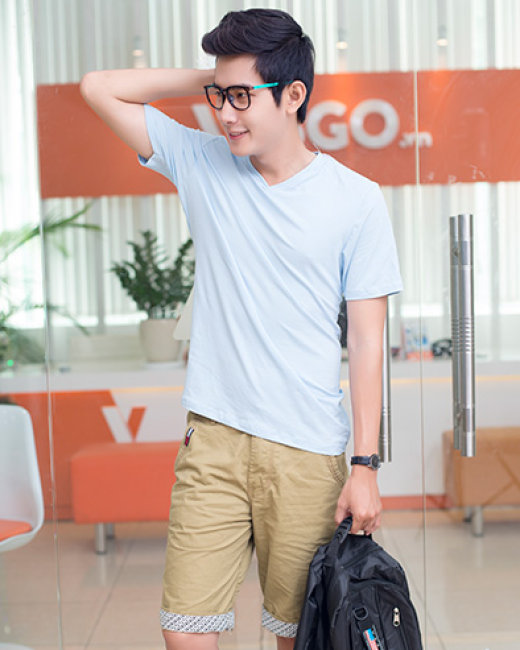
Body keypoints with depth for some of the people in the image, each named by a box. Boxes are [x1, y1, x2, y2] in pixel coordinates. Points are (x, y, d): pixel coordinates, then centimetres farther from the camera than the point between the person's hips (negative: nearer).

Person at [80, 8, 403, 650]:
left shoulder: (356, 200, -2)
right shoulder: (202, 164, 5)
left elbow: (366, 342, -2)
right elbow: (99, 88, 7)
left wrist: (365, 465, -5)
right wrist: (211, 79, 3)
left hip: (309, 451, -1)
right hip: (213, 436, 2)